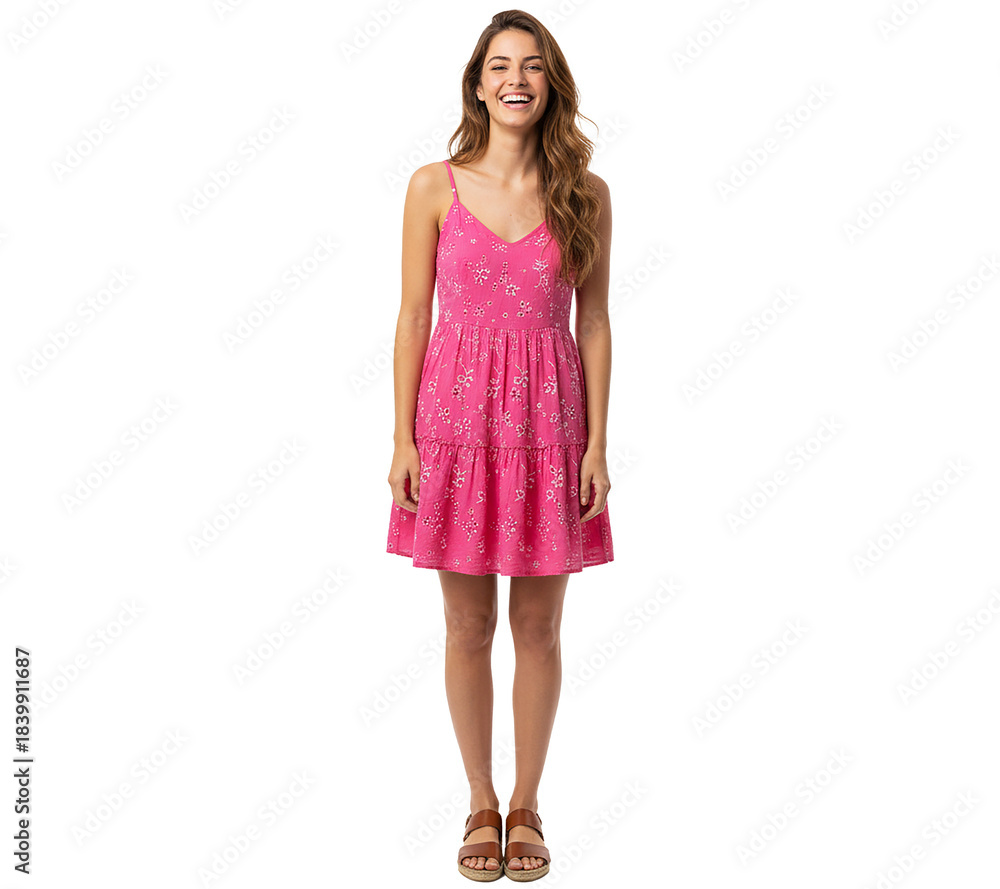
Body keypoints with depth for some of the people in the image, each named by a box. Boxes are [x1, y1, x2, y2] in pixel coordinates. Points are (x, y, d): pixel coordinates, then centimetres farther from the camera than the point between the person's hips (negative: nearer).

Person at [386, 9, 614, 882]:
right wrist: (403, 439, -4)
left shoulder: (585, 194, 3)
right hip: (457, 418, 0)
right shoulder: (435, 187, 1)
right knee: (469, 628, 8)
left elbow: (594, 322, 4)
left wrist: (597, 444, -2)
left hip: (548, 423, 1)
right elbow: (413, 318, 1)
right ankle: (482, 803, 27)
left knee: (538, 628, 9)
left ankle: (527, 803, 28)